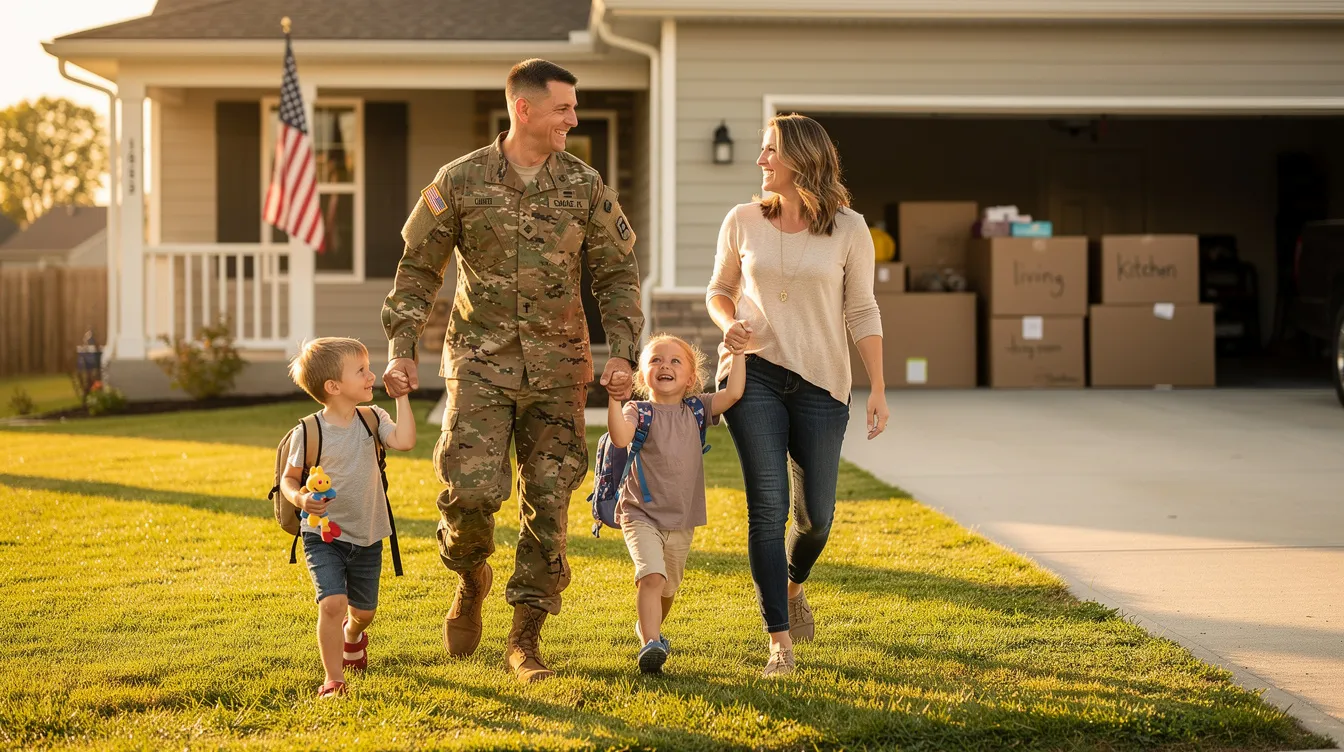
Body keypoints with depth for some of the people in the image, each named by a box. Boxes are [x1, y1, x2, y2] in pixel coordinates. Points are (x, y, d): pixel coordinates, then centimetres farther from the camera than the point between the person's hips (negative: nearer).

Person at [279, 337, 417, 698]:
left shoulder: (372, 419, -3)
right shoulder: (308, 433, -13)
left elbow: (405, 441, -21)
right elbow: (289, 479, -2)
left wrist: (401, 397, -19)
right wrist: (300, 499, -22)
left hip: (367, 537, 4)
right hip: (323, 536, -4)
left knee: (363, 610, 18)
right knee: (332, 603, -22)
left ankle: (352, 634, 55)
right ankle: (333, 680, -10)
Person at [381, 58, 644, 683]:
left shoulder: (585, 186, 3)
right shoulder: (460, 181, -2)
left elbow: (617, 274, 6)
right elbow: (418, 267, 5)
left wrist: (621, 351, -7)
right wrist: (401, 347, -4)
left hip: (557, 367, 2)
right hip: (481, 362, -2)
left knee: (548, 502, 0)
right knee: (473, 489, -15)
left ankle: (525, 641, 10)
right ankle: (471, 577, 19)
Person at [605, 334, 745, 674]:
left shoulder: (695, 410, 5)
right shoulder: (639, 412, -6)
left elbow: (733, 393, -8)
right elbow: (620, 438, -27)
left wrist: (738, 353, -9)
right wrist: (614, 396, -34)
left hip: (682, 520, 4)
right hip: (641, 515, -4)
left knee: (668, 588, 18)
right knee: (651, 576, -25)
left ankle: (647, 627, 46)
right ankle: (650, 645, -29)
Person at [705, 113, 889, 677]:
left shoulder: (848, 229, 0)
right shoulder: (743, 222, 4)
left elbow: (862, 312, 3)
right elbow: (719, 290, 16)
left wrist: (878, 390, -3)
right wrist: (730, 324, -7)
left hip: (820, 382, 0)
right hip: (754, 375, 0)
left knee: (816, 513, 2)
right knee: (767, 507, -9)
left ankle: (791, 585, 37)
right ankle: (779, 641, -5)